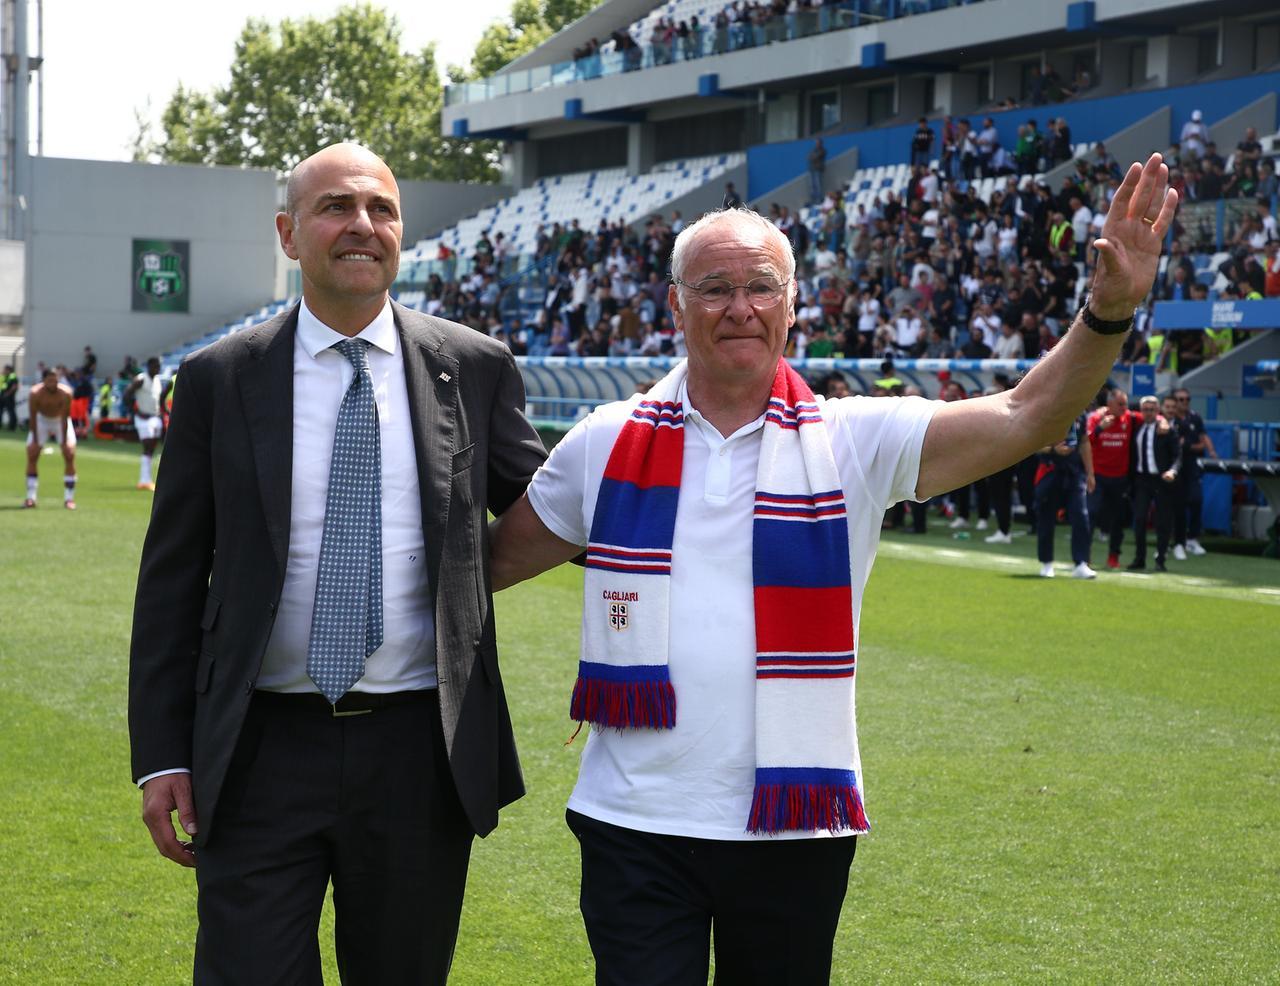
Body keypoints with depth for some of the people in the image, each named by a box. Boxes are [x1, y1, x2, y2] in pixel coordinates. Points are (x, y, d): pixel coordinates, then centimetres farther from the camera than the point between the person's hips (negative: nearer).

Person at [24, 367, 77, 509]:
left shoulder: (65, 393, -31)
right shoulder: (35, 394, -29)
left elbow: (64, 419, -27)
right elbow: (32, 417, -22)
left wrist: (64, 442, -25)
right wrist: (35, 440, -20)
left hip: (60, 421, -1)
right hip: (42, 420, 1)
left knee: (70, 455, -12)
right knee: (31, 455, -7)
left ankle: (69, 498, -6)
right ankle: (31, 497, -1)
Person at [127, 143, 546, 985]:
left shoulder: (475, 368, 2)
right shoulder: (219, 380, 1)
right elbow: (172, 578, 3)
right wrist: (161, 756, -1)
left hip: (421, 755, 1)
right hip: (261, 757, -1)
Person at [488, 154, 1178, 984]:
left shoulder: (852, 442, -1)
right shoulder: (607, 443, 3)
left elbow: (1022, 419, -11)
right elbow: (497, 558, 11)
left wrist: (1109, 312, -25)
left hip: (794, 824, 1)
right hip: (635, 822, 0)